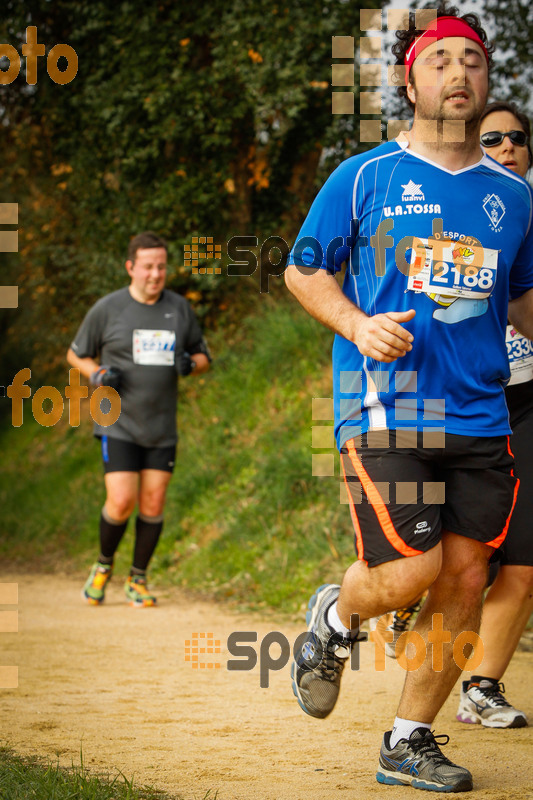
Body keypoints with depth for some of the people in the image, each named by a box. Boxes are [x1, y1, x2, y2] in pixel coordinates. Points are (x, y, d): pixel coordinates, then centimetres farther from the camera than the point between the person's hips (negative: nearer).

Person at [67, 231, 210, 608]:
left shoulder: (180, 308, 6)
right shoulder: (108, 309, -3)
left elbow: (204, 356, 16)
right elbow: (76, 354, 9)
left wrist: (190, 363, -7)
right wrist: (97, 374, -12)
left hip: (162, 428, 3)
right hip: (118, 425, -3)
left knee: (153, 504, 1)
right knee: (122, 503, -11)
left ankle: (138, 579, 17)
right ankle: (104, 565, 15)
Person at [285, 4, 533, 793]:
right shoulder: (362, 179, 2)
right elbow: (302, 269, 8)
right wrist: (357, 324, -10)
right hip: (384, 409, -4)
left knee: (465, 582, 0)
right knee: (411, 572, -14)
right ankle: (335, 617, 21)